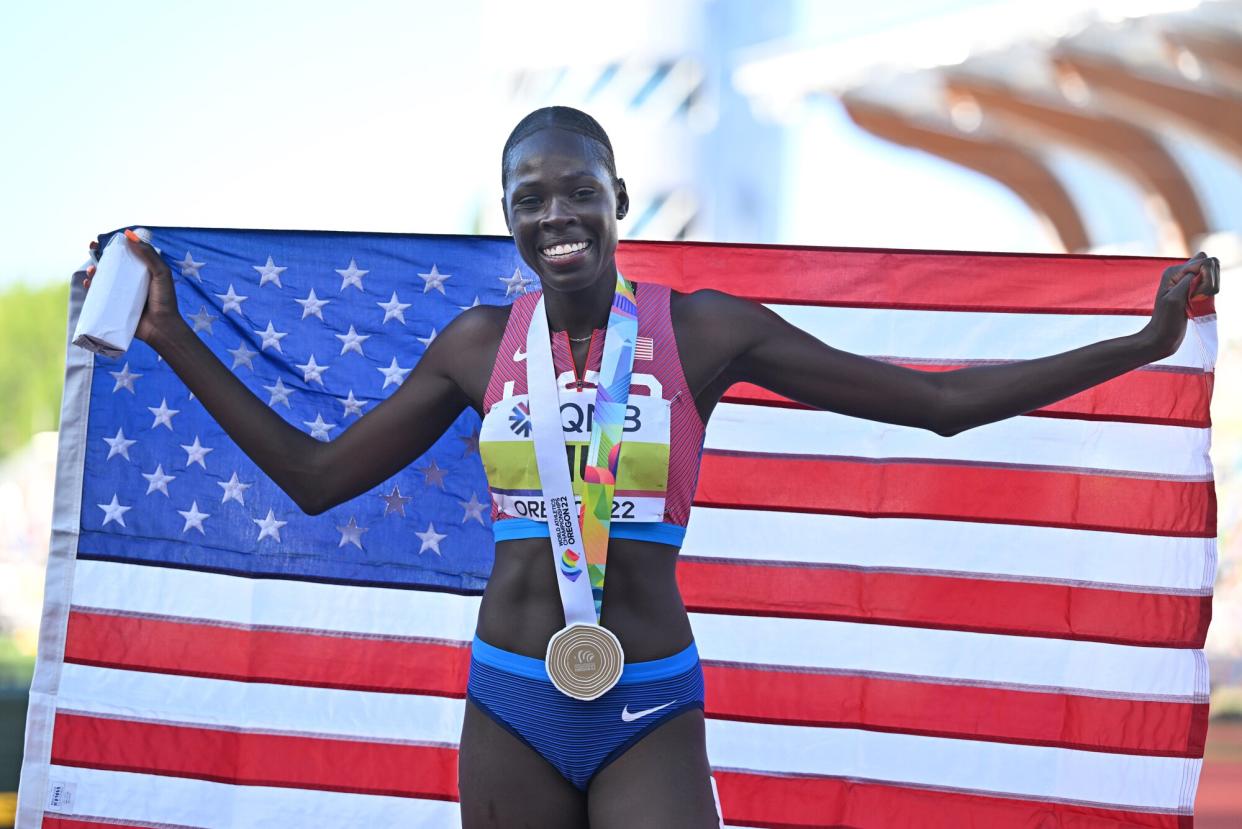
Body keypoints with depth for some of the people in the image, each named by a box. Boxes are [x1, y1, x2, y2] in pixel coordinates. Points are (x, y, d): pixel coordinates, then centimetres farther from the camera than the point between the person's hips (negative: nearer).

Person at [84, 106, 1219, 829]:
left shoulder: (705, 331, -4)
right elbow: (316, 476, 11)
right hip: (509, 706, 2)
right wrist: (176, 341, 10)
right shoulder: (479, 344, 3)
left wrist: (1142, 343, -5)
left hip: (651, 714, -2)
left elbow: (942, 401, -1)